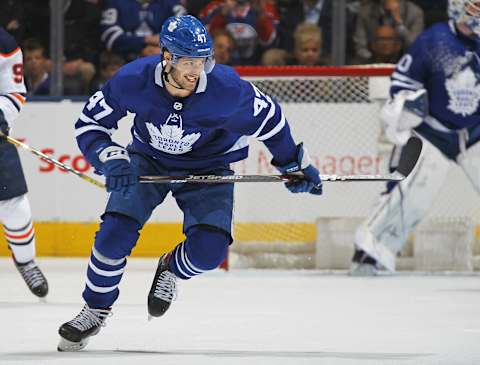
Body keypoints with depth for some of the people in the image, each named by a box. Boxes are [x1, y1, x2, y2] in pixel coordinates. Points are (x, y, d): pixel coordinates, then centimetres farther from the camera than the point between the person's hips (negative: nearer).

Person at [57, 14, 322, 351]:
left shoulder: (228, 89, -29)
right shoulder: (134, 80, -26)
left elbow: (269, 118, -9)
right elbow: (90, 124, -11)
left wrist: (295, 164, 0)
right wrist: (111, 159, -28)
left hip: (207, 168, -1)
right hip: (148, 162, 1)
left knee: (209, 250, -20)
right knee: (115, 233, -18)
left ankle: (171, 270, 18)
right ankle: (96, 310, 8)